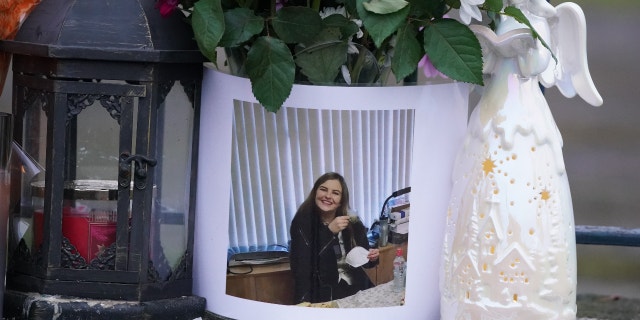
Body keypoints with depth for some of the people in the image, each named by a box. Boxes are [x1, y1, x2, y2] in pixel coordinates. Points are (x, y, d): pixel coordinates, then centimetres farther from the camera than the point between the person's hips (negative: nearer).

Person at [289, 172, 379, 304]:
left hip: (356, 289, 4)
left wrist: (371, 259, -7)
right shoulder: (302, 223, -5)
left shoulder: (353, 223, 5)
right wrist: (328, 232, -21)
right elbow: (302, 264, -17)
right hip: (323, 295, -4)